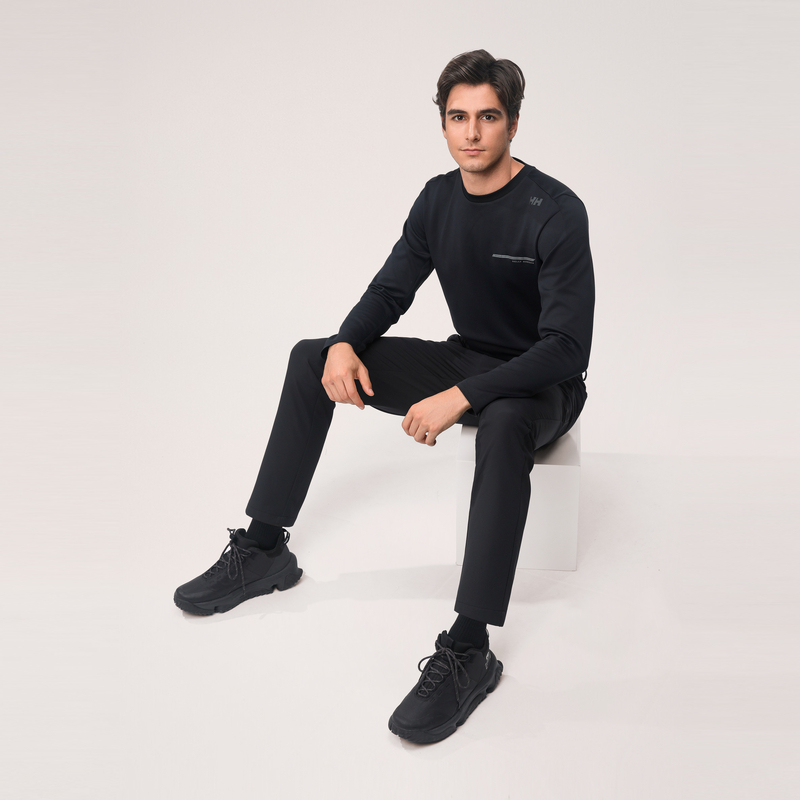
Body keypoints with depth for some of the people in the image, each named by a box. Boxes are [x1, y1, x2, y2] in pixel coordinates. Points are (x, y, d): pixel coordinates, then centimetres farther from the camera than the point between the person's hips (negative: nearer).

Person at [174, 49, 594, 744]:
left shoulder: (556, 211, -21)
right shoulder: (439, 199, 0)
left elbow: (568, 348, -27)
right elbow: (392, 288, 9)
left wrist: (462, 396, -34)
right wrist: (347, 344, -13)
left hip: (541, 387, -7)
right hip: (465, 361, 7)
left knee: (503, 424, -44)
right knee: (311, 358, -1)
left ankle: (468, 651, -39)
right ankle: (264, 550, 3)